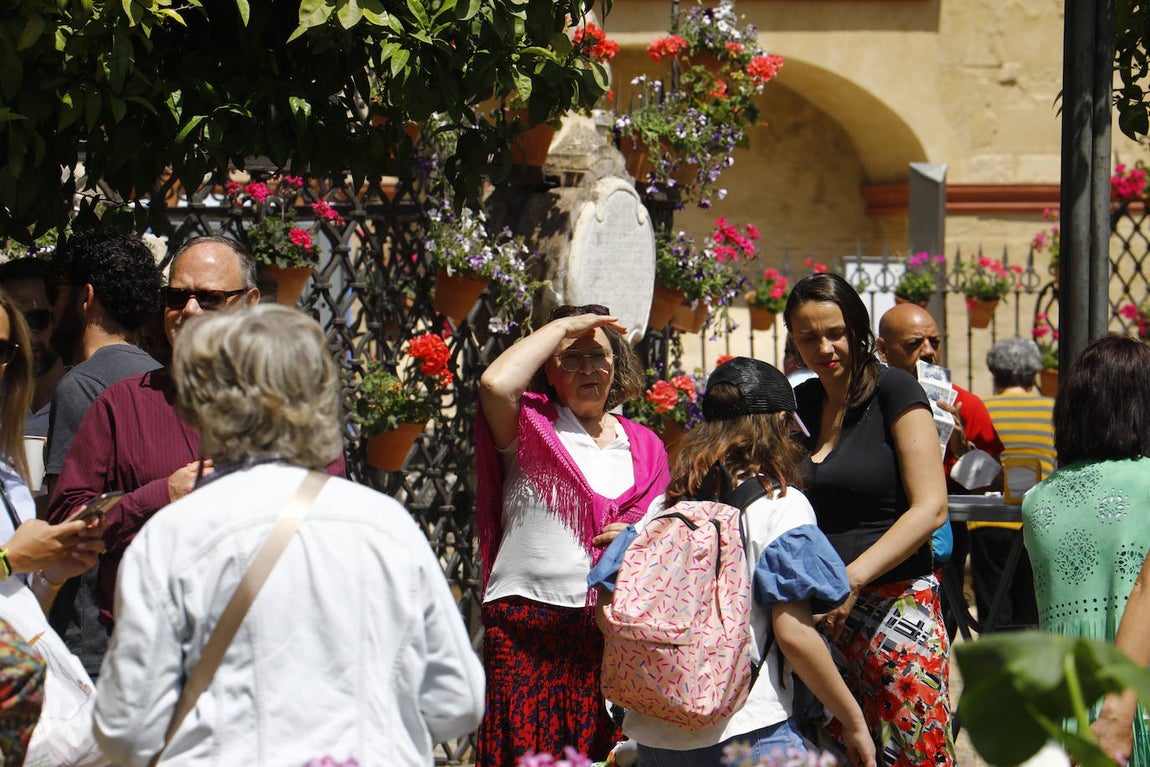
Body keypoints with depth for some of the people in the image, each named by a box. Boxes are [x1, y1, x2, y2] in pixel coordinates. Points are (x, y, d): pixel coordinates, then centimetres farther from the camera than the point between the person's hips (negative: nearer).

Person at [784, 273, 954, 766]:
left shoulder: (893, 391, -3)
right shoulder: (799, 402, 14)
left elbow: (930, 508, -11)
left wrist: (852, 579, -18)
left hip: (895, 604, -5)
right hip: (820, 614, 5)